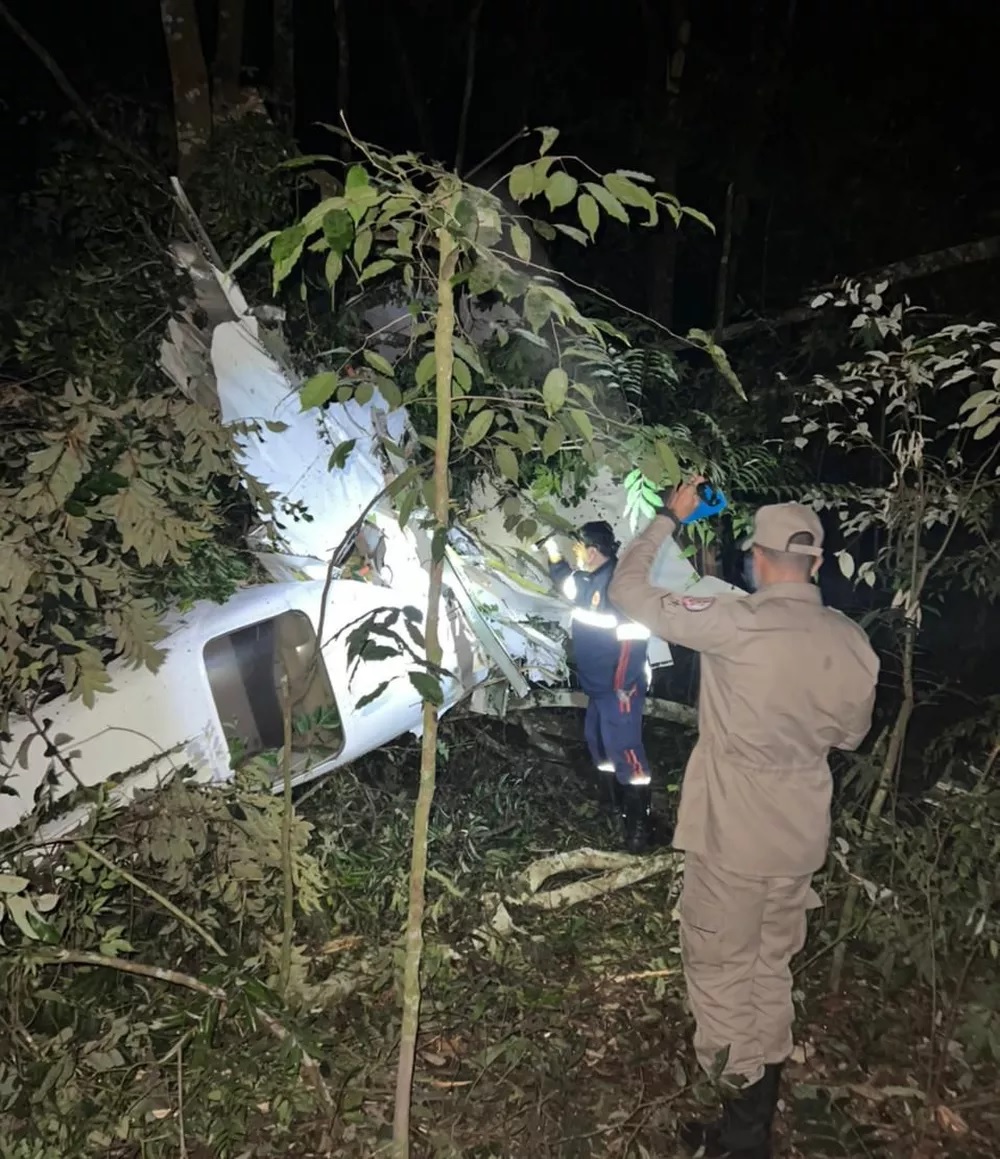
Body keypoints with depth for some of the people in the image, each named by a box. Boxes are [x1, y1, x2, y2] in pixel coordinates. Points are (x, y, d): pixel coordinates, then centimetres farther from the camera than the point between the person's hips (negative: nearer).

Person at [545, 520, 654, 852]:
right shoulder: (590, 579, 8)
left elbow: (633, 637, -26)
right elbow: (565, 582, 33)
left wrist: (623, 686, -25)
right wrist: (553, 555, 19)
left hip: (618, 686, -11)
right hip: (598, 684, 11)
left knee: (623, 747, -9)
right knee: (598, 741, 18)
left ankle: (638, 821, -1)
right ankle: (615, 807, 33)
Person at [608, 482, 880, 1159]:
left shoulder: (737, 626, -22)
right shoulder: (852, 642, -4)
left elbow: (630, 592, -15)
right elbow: (850, 734, 11)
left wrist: (670, 517, -3)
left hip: (732, 837, -6)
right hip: (802, 838, 6)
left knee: (721, 972, 11)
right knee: (771, 971, 21)